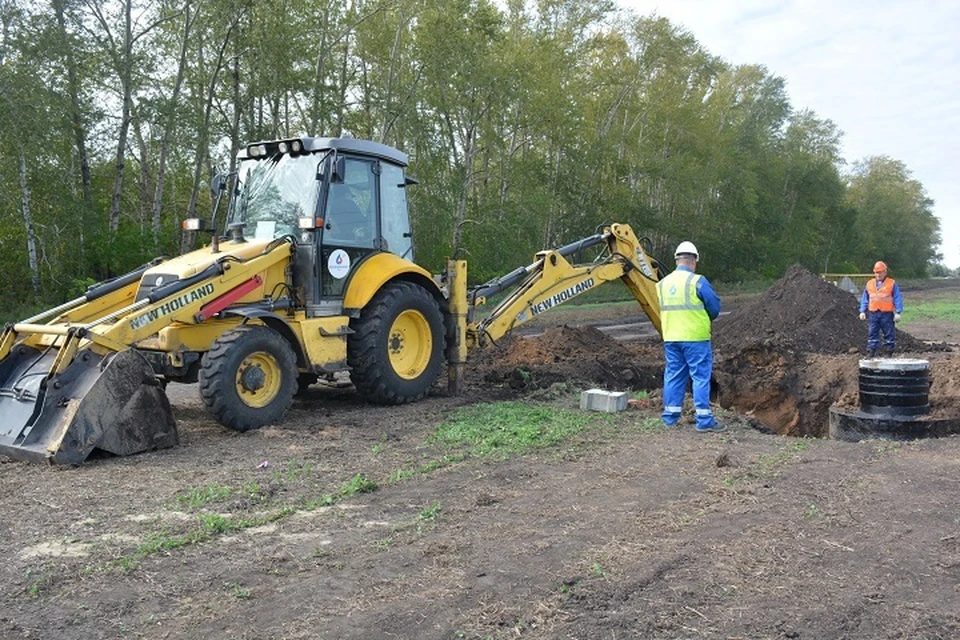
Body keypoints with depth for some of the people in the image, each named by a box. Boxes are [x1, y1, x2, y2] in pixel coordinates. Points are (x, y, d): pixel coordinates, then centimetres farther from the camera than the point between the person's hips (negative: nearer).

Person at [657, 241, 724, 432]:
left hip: (670, 338, 6)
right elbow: (715, 306, -5)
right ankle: (704, 420, 0)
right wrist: (706, 319, 14)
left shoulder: (662, 283, 6)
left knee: (673, 375, 13)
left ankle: (670, 416, 18)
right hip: (695, 337, -5)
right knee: (701, 377, 0)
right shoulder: (697, 282, -11)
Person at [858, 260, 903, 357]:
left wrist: (898, 313, -9)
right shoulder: (869, 284, 10)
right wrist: (862, 311, 6)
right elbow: (864, 299, 14)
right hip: (873, 314, 3)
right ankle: (872, 354, 6)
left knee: (889, 334, 3)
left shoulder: (892, 284, 0)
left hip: (887, 314, -3)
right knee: (872, 334, 2)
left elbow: (898, 299, -2)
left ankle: (890, 354, 10)